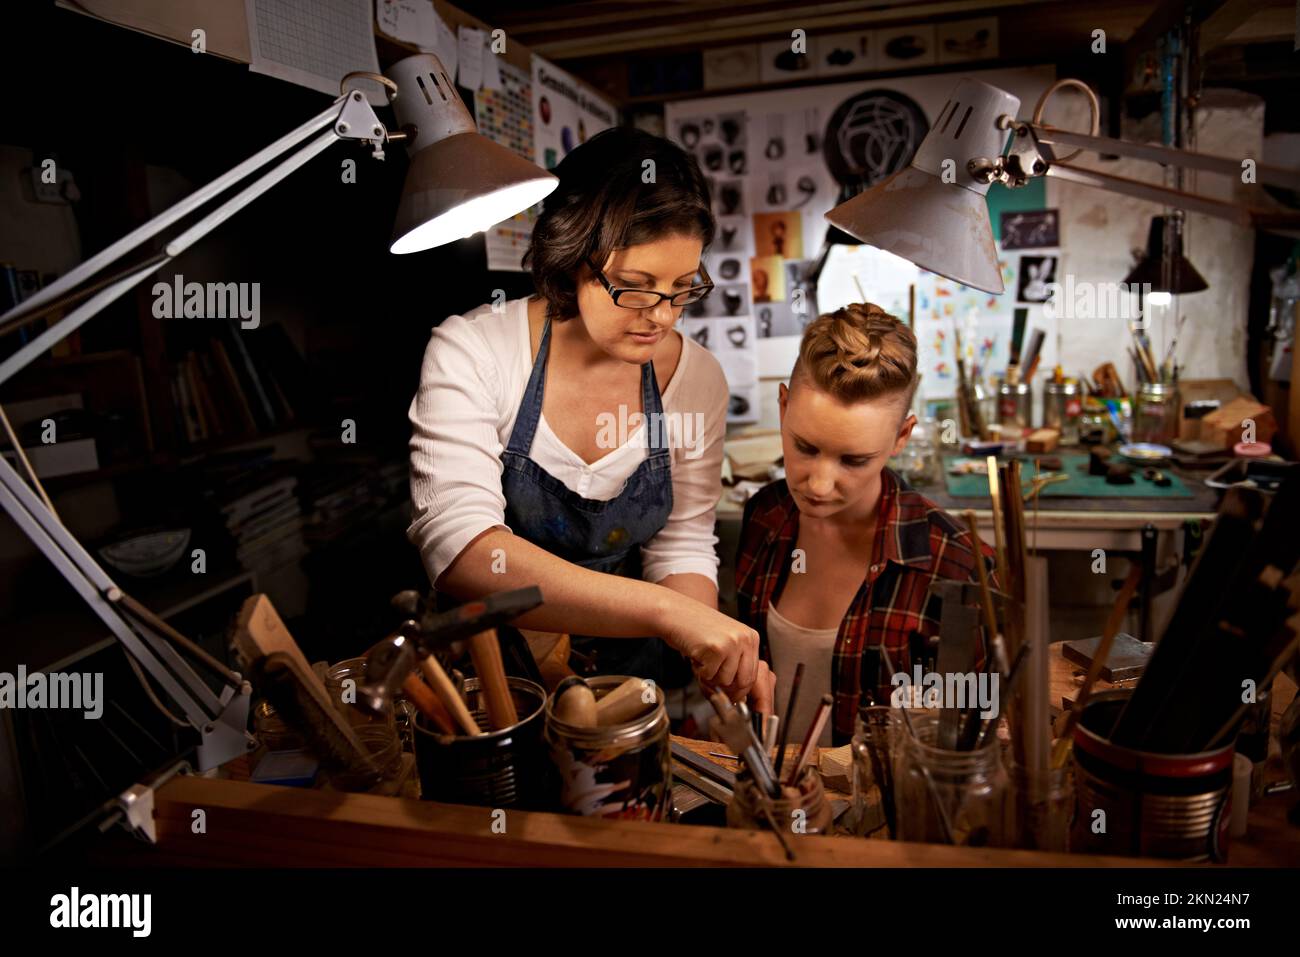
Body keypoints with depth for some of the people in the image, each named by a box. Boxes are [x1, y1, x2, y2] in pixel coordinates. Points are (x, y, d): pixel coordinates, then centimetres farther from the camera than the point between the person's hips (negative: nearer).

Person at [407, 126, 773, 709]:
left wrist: (721, 656, -15)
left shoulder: (697, 377, -1)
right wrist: (664, 609, -33)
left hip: (630, 676, 3)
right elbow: (458, 549, -26)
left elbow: (681, 547, 5)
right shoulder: (472, 351, -13)